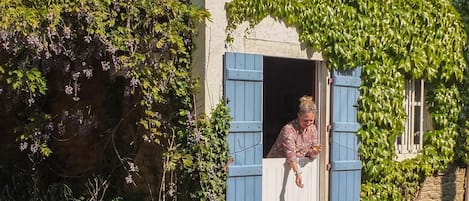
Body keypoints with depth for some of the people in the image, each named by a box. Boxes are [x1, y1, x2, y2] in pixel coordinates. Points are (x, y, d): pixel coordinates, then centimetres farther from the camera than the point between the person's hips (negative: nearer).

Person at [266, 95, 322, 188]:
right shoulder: (288, 129, -21)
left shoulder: (312, 129, 0)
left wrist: (314, 152, -22)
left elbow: (310, 154, 2)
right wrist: (297, 173, -42)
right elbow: (290, 154, -30)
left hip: (296, 165, 5)